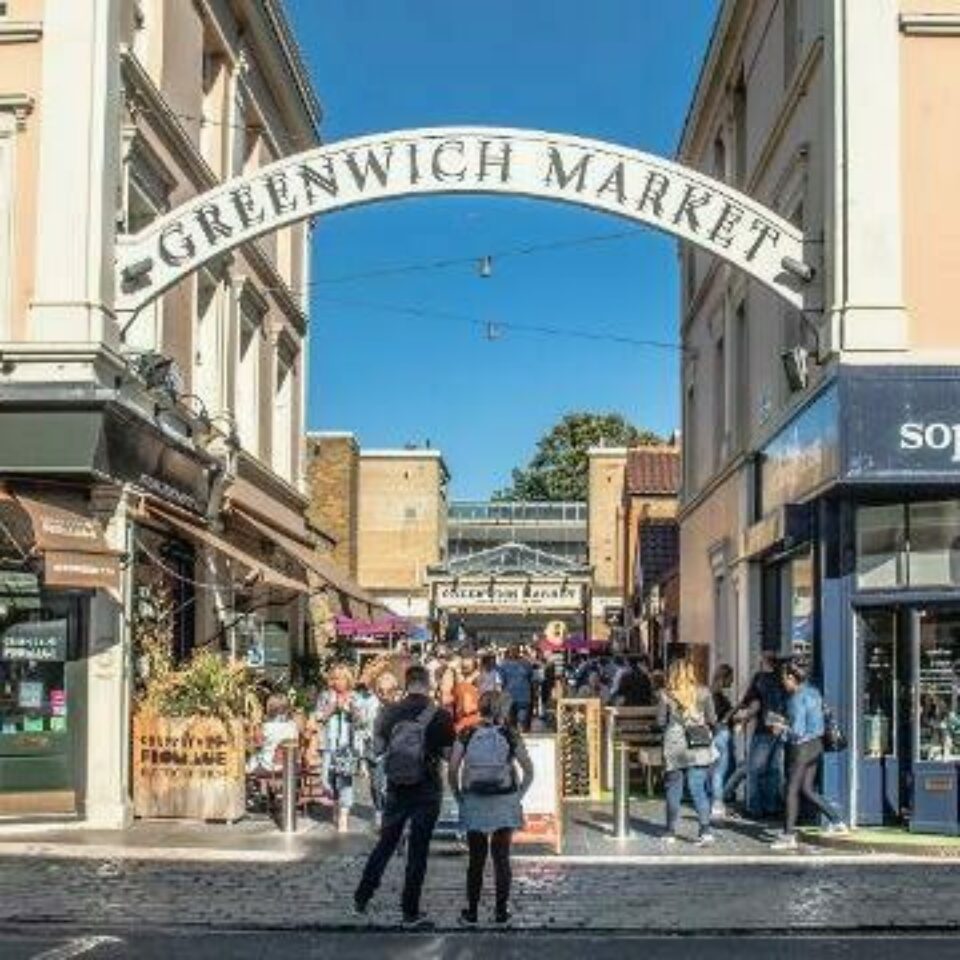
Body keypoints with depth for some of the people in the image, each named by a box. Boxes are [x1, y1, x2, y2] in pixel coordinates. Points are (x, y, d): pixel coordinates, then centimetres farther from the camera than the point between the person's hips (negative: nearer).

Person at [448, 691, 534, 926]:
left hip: (474, 803, 1)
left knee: (476, 860, 10)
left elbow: (452, 770, -5)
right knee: (502, 858, 8)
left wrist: (459, 797, 5)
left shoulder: (466, 735, -3)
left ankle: (471, 912, 14)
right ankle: (501, 911, 11)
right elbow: (529, 771, -2)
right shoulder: (510, 734, -3)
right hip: (504, 804, 0)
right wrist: (518, 796, 7)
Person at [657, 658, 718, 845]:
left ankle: (671, 832, 17)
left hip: (675, 748, -1)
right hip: (699, 747, 1)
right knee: (698, 788, 3)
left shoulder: (666, 695, -5)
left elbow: (661, 721, -1)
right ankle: (705, 829, -9)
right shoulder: (703, 693, -1)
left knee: (674, 790, 10)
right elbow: (712, 719, 3)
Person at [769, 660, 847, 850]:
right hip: (816, 745, 9)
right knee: (807, 789, 16)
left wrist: (782, 729, -4)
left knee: (792, 790, 0)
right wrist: (786, 725, 14)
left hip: (803, 747, -9)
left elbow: (797, 732, -22)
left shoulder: (797, 699, -19)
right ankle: (837, 821, 16)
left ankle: (788, 836, 4)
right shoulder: (813, 692, 8)